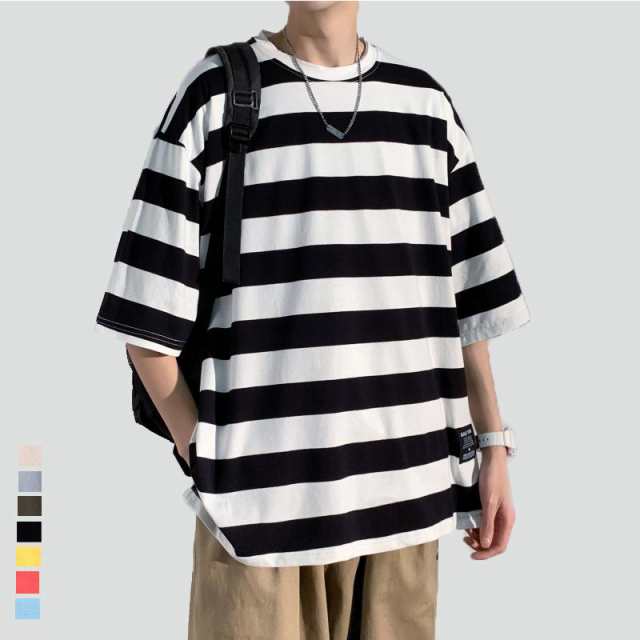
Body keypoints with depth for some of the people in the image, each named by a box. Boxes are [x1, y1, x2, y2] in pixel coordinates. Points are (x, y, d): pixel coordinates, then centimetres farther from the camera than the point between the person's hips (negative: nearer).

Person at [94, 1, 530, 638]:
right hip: (261, 497, -3)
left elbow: (467, 299, 11)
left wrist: (492, 445, 7)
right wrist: (206, 464, -5)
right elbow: (149, 319, -3)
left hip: (405, 485, 4)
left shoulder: (427, 103, 8)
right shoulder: (214, 95, -3)